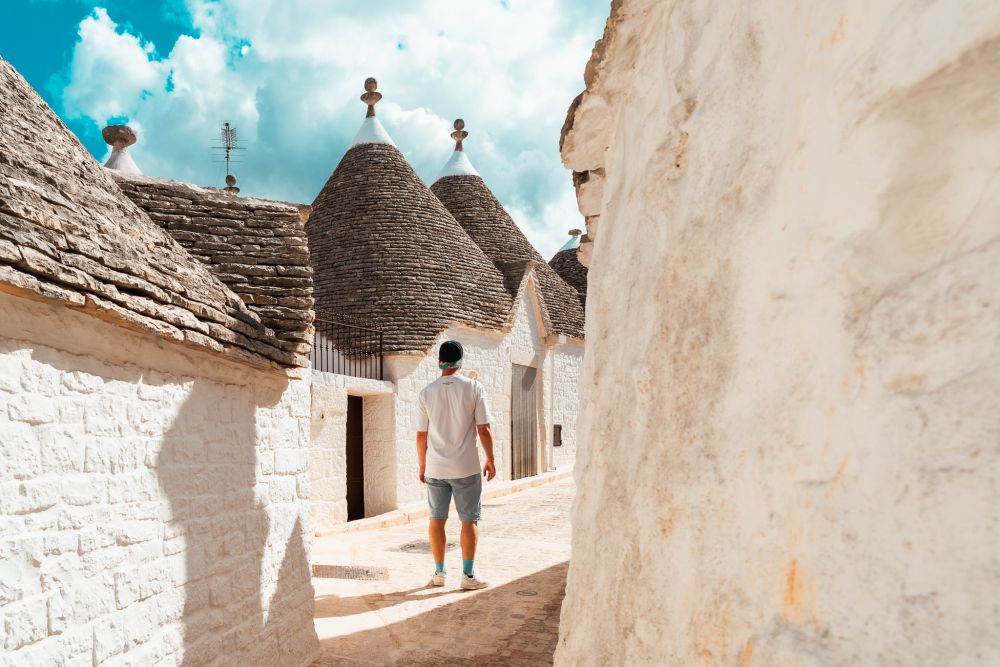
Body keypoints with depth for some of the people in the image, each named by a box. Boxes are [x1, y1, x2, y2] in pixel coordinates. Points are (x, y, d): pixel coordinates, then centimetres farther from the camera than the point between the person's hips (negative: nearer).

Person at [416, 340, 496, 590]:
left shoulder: (427, 393, -1)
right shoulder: (474, 388, -7)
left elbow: (421, 435, 2)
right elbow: (484, 430, -7)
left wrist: (422, 465, 14)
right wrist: (490, 460, 4)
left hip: (435, 468, 2)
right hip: (466, 467, -2)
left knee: (437, 519, 12)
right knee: (470, 520, 6)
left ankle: (439, 573, 18)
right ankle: (468, 575, 7)